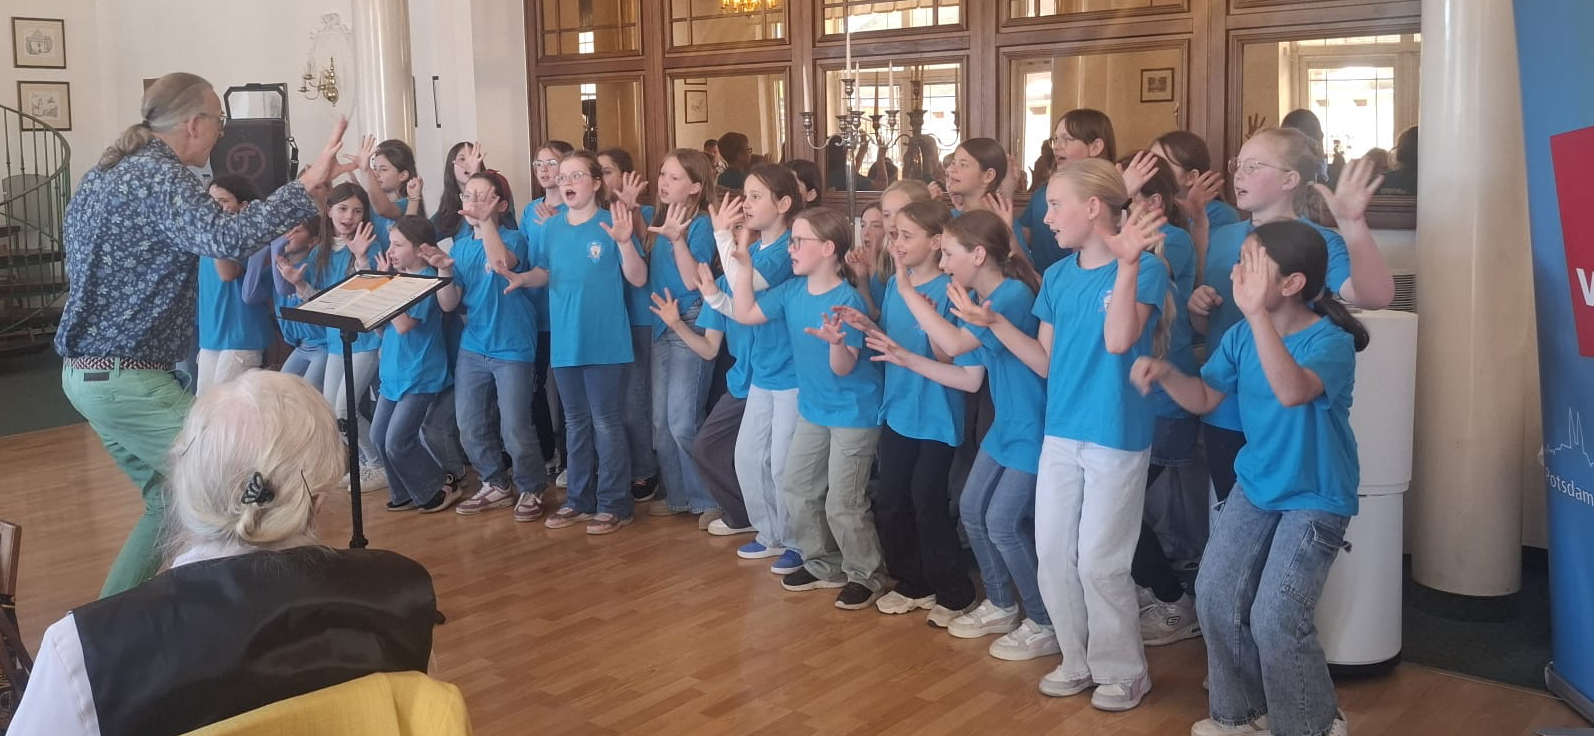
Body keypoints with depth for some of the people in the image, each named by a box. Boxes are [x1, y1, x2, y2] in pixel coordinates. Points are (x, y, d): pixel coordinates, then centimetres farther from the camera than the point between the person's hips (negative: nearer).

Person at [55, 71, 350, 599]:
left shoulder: (104, 173, 15)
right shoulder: (157, 175, -16)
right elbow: (228, 240, -34)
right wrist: (307, 185, -34)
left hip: (88, 371, 10)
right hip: (128, 378, -10)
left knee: (172, 499, 17)